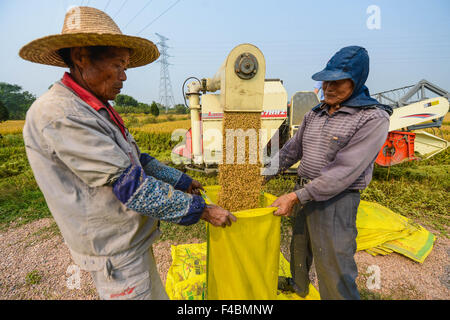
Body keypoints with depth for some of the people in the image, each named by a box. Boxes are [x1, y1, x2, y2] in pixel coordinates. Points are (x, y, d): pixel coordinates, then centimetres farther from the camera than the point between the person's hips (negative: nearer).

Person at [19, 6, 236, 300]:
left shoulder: (99, 110, 7)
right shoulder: (59, 114, -23)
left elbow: (137, 160, 12)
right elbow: (131, 186, -26)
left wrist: (182, 182, 13)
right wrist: (201, 210, -20)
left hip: (134, 238, 8)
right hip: (115, 253, -8)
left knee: (156, 294, 22)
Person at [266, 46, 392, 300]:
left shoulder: (373, 118, -14)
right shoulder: (315, 114, 7)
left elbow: (345, 171, -22)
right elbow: (292, 150, 14)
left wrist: (296, 197, -23)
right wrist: (265, 175, 10)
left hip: (335, 200, -7)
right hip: (304, 194, 7)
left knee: (335, 271, 2)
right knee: (299, 247, 25)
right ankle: (299, 286, 53)